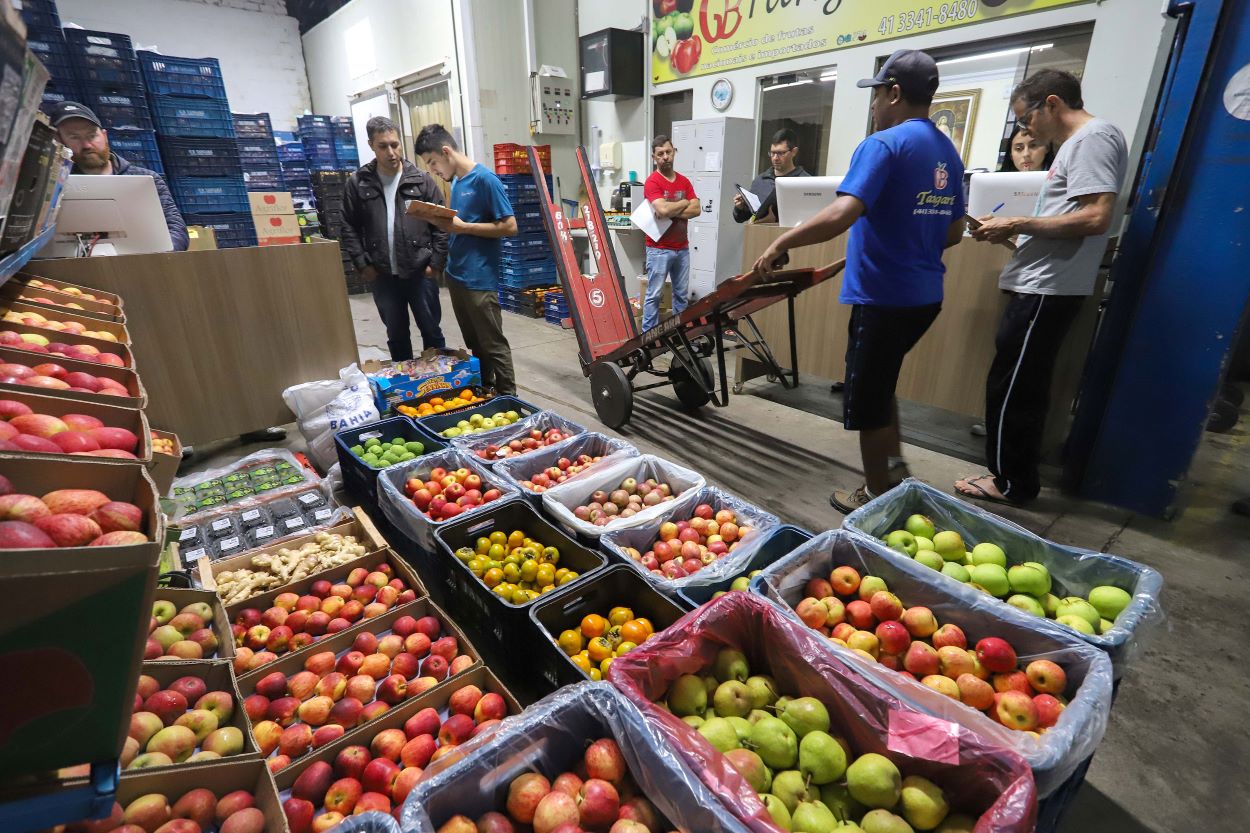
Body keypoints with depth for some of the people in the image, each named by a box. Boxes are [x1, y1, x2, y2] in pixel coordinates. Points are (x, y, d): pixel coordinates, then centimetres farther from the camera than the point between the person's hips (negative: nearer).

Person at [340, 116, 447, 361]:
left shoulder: (422, 180, 0)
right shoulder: (357, 183, 3)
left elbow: (440, 224, -2)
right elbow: (350, 228, 5)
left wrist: (437, 263, -8)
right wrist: (362, 264, -4)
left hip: (420, 273, -1)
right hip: (383, 276, 2)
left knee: (431, 332, 8)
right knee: (396, 336, 13)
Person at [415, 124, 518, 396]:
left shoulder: (484, 178, -11)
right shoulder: (456, 181, 14)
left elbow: (509, 226, -16)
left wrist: (463, 226, -17)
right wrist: (439, 220, 2)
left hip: (480, 279, -8)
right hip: (455, 275, 9)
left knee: (494, 346, 0)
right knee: (474, 344, 17)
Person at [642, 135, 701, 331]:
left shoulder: (684, 181, 11)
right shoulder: (652, 182, -8)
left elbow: (696, 209, 0)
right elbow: (663, 210, -23)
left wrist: (672, 213, -13)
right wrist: (684, 203, -6)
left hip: (682, 247, 6)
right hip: (659, 248, -6)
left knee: (682, 294, 11)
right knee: (654, 294, -1)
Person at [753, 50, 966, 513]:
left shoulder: (884, 144, -13)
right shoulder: (948, 152, 13)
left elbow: (841, 215, -28)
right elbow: (953, 233, 19)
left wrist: (781, 244, -20)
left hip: (884, 296, -8)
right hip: (923, 294, 9)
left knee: (866, 398, 5)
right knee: (880, 384, 24)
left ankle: (877, 498, 18)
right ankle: (894, 470, 32)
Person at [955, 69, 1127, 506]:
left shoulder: (1093, 137, -10)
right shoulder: (1080, 141, 21)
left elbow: (1096, 218, -20)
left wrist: (1016, 224, -14)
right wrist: (1015, 233, 11)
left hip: (1047, 289, -10)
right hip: (1042, 286, 10)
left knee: (1011, 387, -4)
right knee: (1022, 386, 14)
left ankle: (1011, 482, 8)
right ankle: (1016, 476, 25)